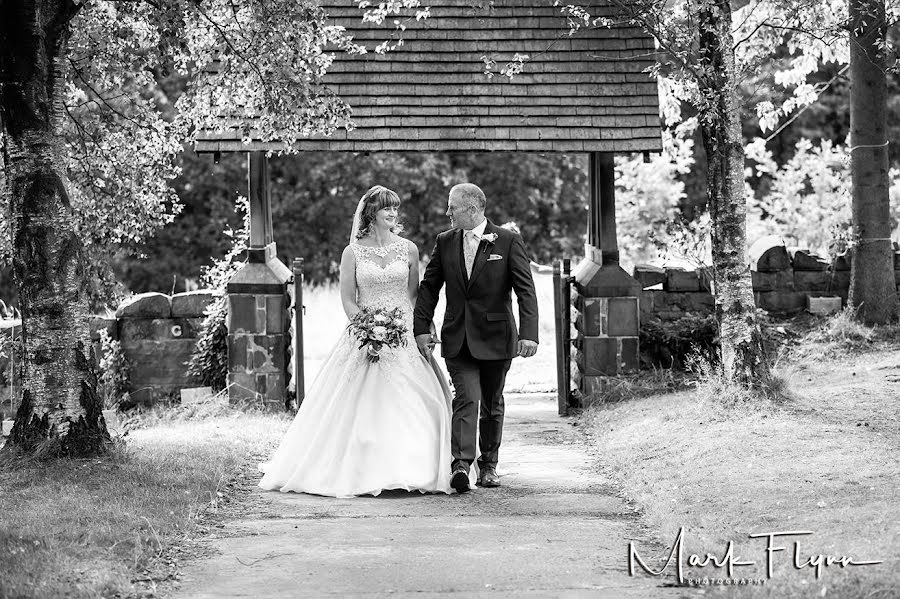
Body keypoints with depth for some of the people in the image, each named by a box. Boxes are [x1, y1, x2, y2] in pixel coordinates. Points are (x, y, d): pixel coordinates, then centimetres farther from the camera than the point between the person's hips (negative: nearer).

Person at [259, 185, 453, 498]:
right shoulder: (353, 252, 1)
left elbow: (414, 295, 11)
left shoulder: (408, 249, 6)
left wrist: (417, 330, -3)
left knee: (410, 402, -5)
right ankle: (360, 471, 3)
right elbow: (348, 300, 0)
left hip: (404, 338, 2)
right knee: (362, 403, -4)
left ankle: (410, 470, 2)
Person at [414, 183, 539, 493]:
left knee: (492, 404, 11)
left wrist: (529, 334, -19)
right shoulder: (445, 241, 5)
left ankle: (488, 465, 25)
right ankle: (461, 464, -23)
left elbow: (526, 291, -9)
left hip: (495, 338, -1)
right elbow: (428, 287, 10)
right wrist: (422, 328, 1)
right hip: (457, 339, 1)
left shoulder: (508, 241, -5)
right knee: (466, 399, -14)